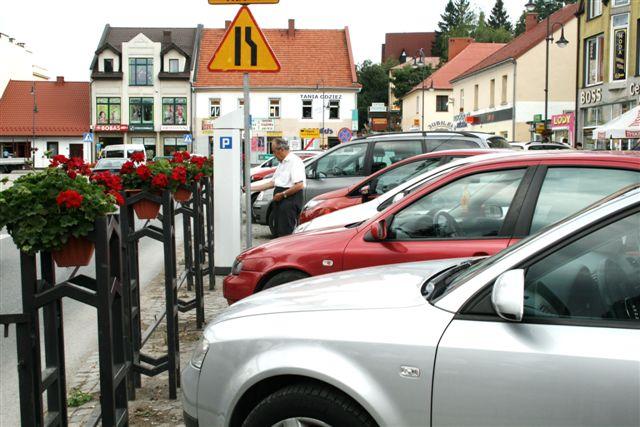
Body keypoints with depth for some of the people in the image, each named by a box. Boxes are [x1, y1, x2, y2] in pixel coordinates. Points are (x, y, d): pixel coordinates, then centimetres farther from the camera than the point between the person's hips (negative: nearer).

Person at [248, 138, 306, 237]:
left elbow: (299, 185, -22)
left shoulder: (295, 161, -12)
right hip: (280, 200, 10)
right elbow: (273, 182, 23)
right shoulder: (282, 163, 19)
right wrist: (251, 188, 19)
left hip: (290, 200, -10)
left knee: (285, 233, -10)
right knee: (278, 231, 13)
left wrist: (282, 194, -15)